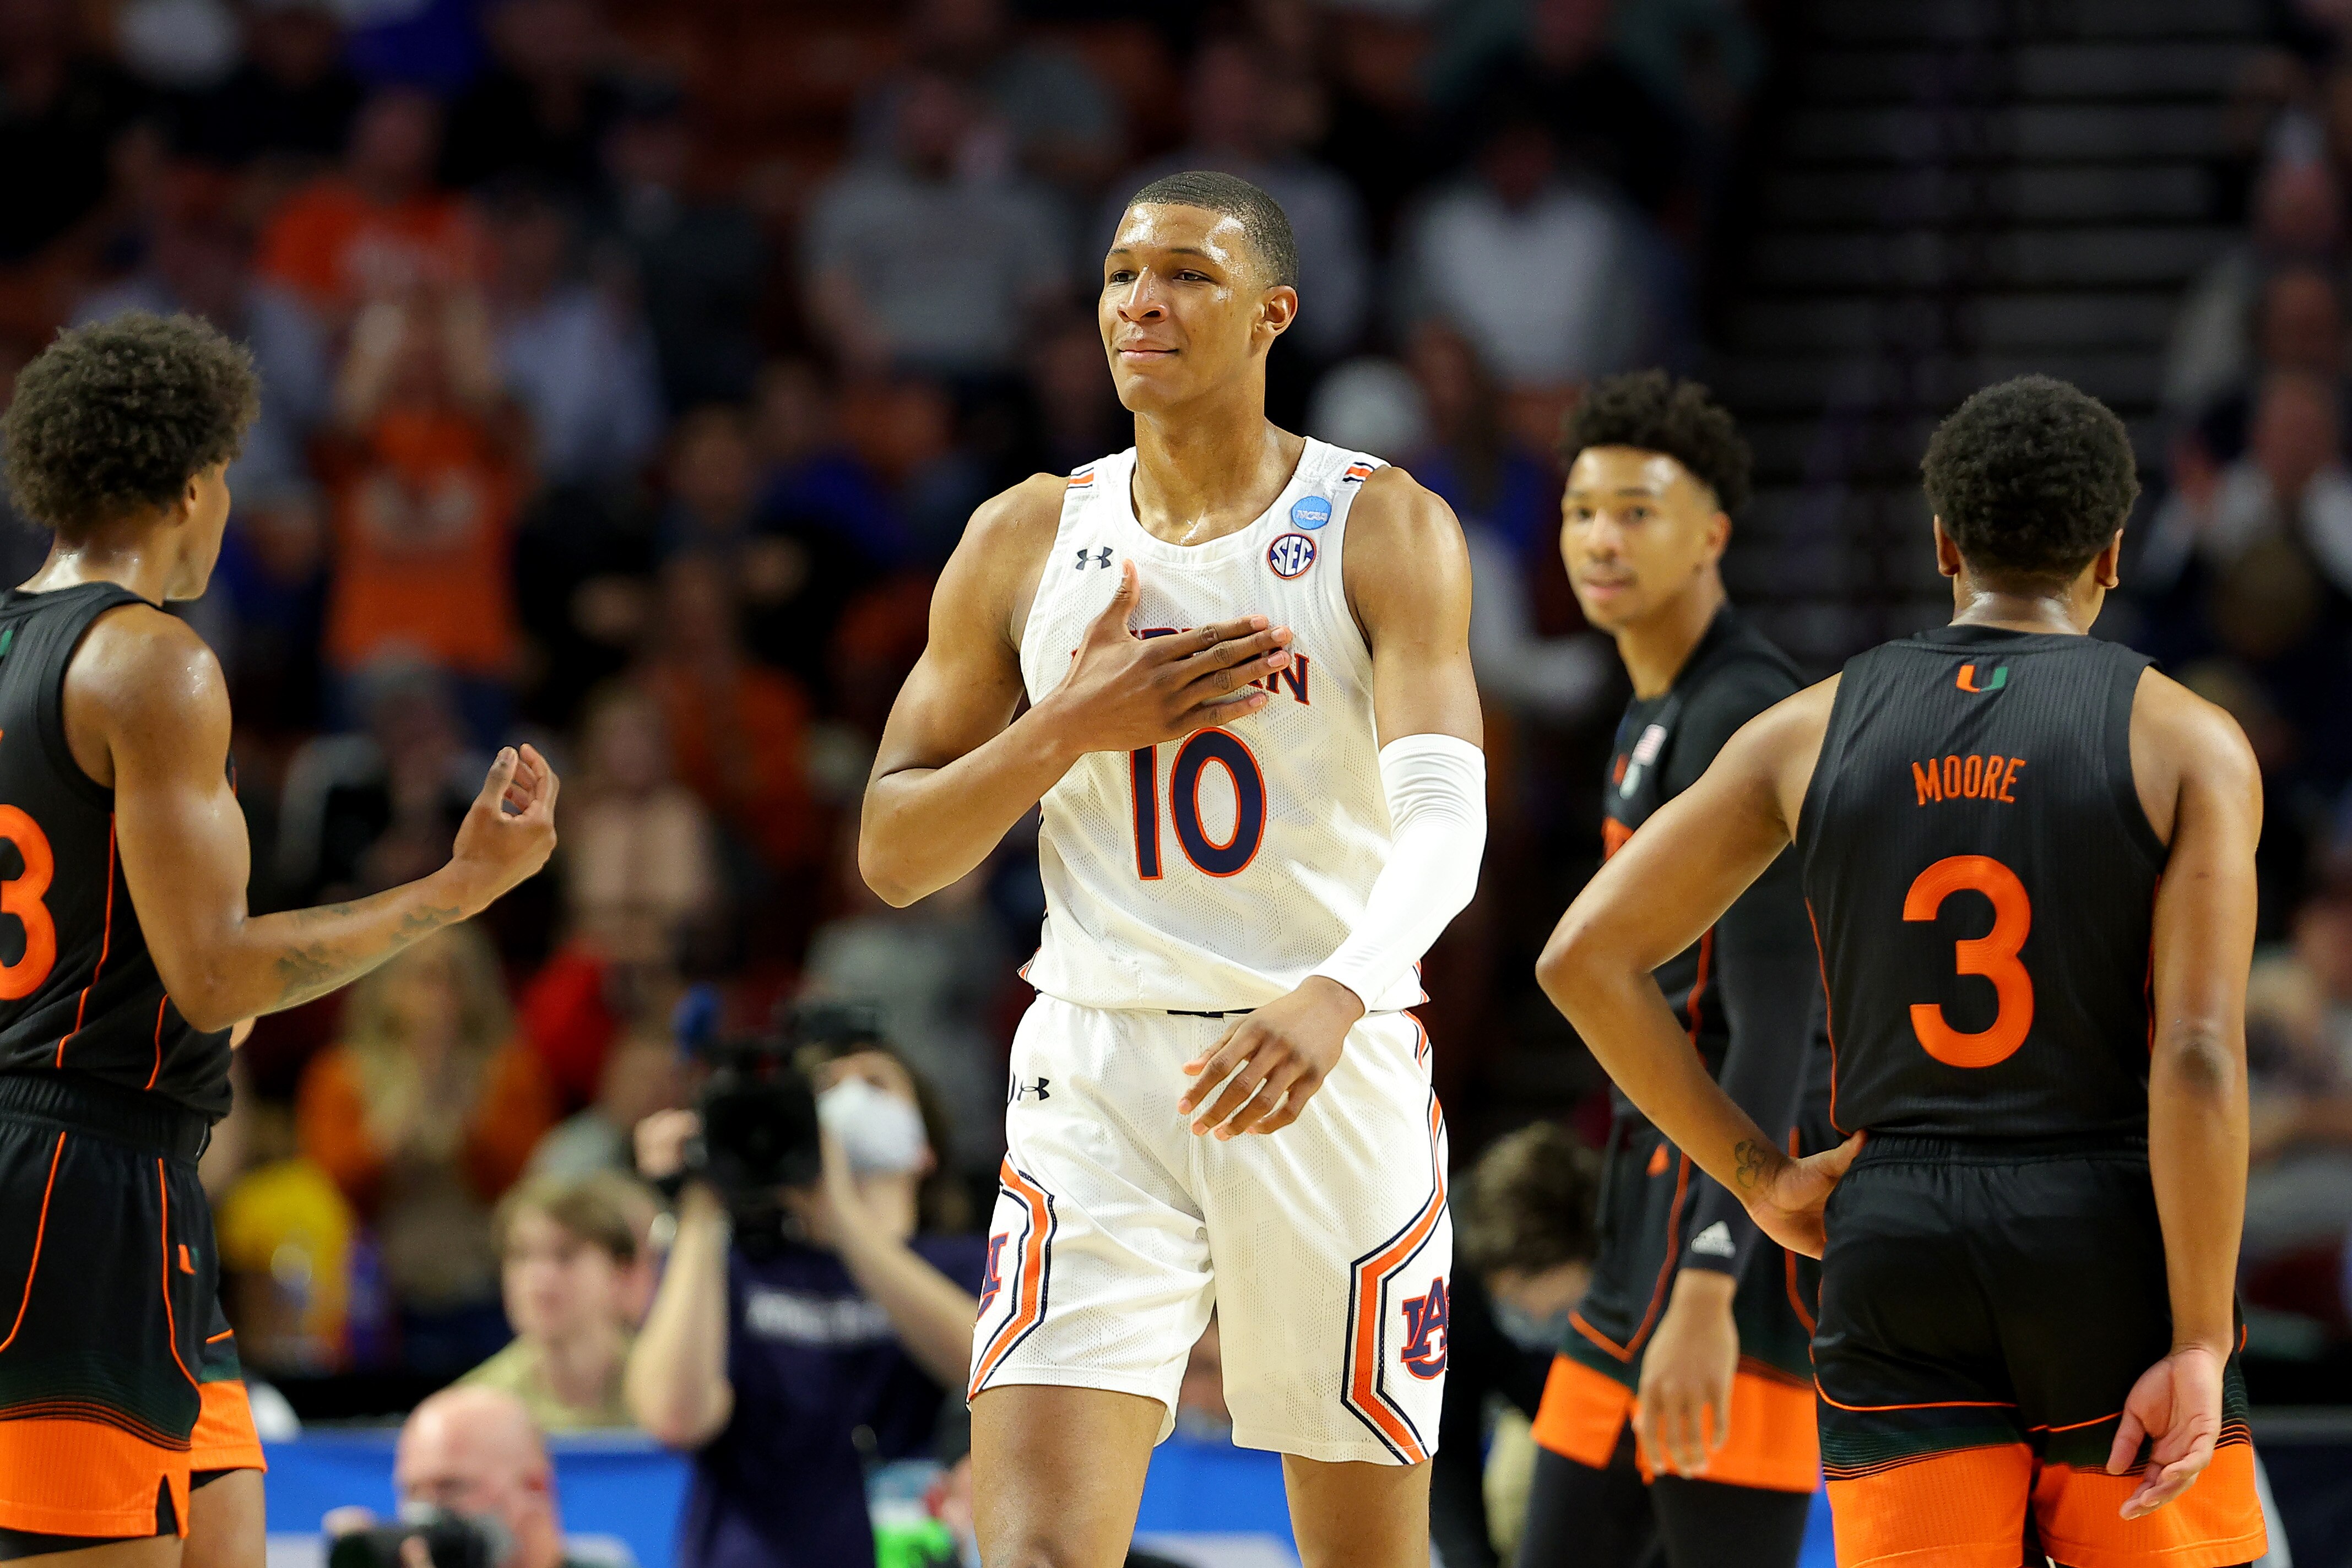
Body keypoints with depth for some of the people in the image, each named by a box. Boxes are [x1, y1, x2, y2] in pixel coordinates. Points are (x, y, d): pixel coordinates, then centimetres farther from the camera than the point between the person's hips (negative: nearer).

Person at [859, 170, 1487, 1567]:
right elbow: (894, 858, 9)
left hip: (1331, 1076, -1)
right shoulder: (1027, 540, 7)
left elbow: (1445, 816, -19)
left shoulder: (1386, 530, -3)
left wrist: (1337, 994, -39)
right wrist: (1074, 727, -9)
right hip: (1099, 1072, 1)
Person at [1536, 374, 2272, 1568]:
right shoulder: (2189, 742, -3)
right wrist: (2200, 1349, -14)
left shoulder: (1811, 731, 6)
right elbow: (2200, 1056, -14)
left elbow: (1584, 959, 3)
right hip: (2112, 1250, -2)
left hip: (1896, 1257, 2)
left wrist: (1759, 1177, 9)